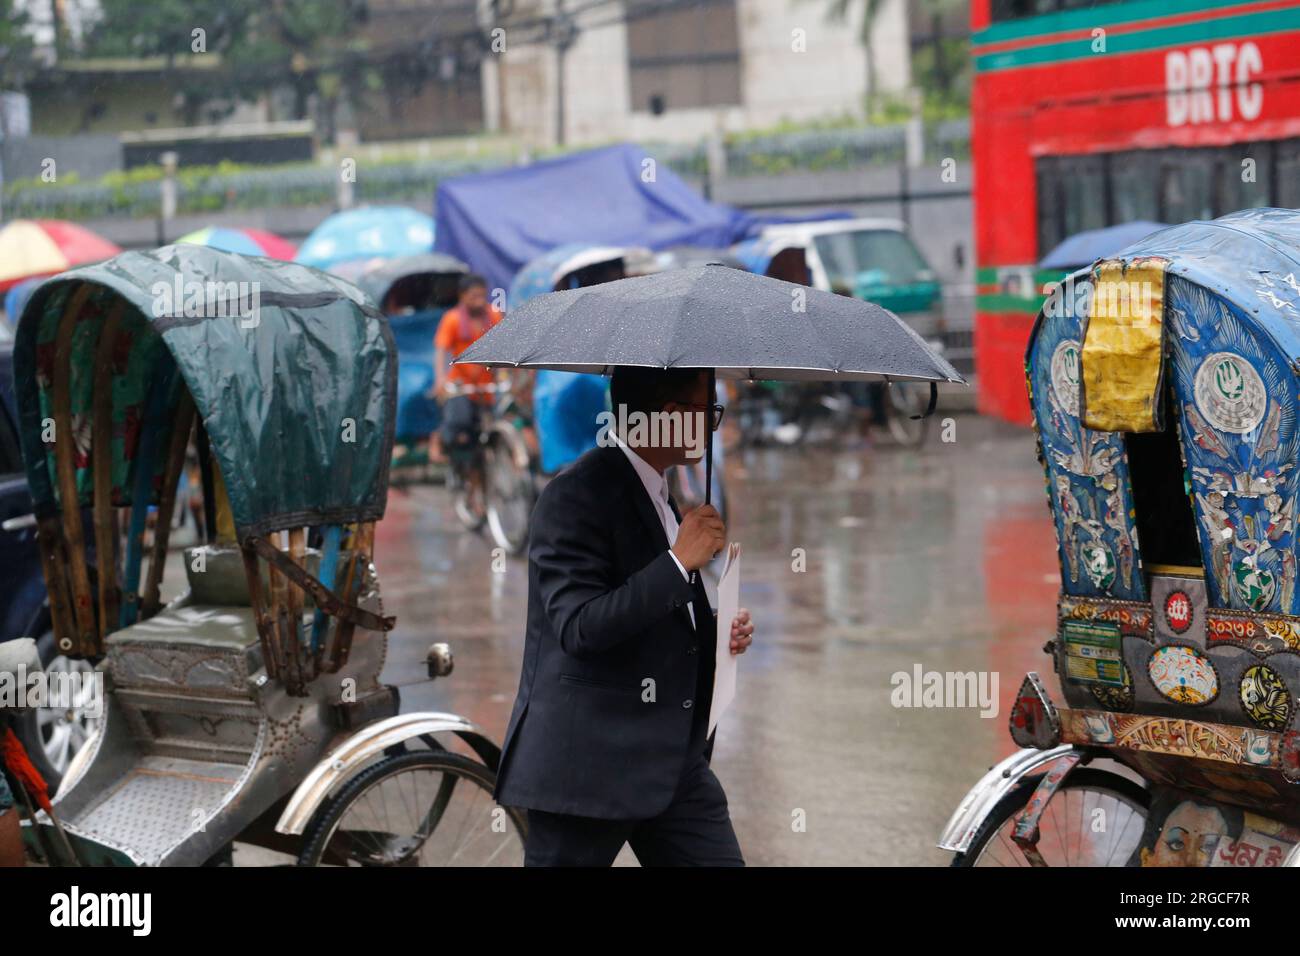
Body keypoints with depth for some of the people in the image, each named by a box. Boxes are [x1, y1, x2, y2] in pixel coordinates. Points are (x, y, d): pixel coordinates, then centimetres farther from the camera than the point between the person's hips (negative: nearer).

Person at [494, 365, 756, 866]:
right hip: (589, 763, -8)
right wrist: (679, 561, -22)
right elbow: (579, 627, -24)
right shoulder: (576, 495, -14)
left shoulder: (657, 494, 16)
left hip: (675, 760, 8)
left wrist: (715, 630, 8)